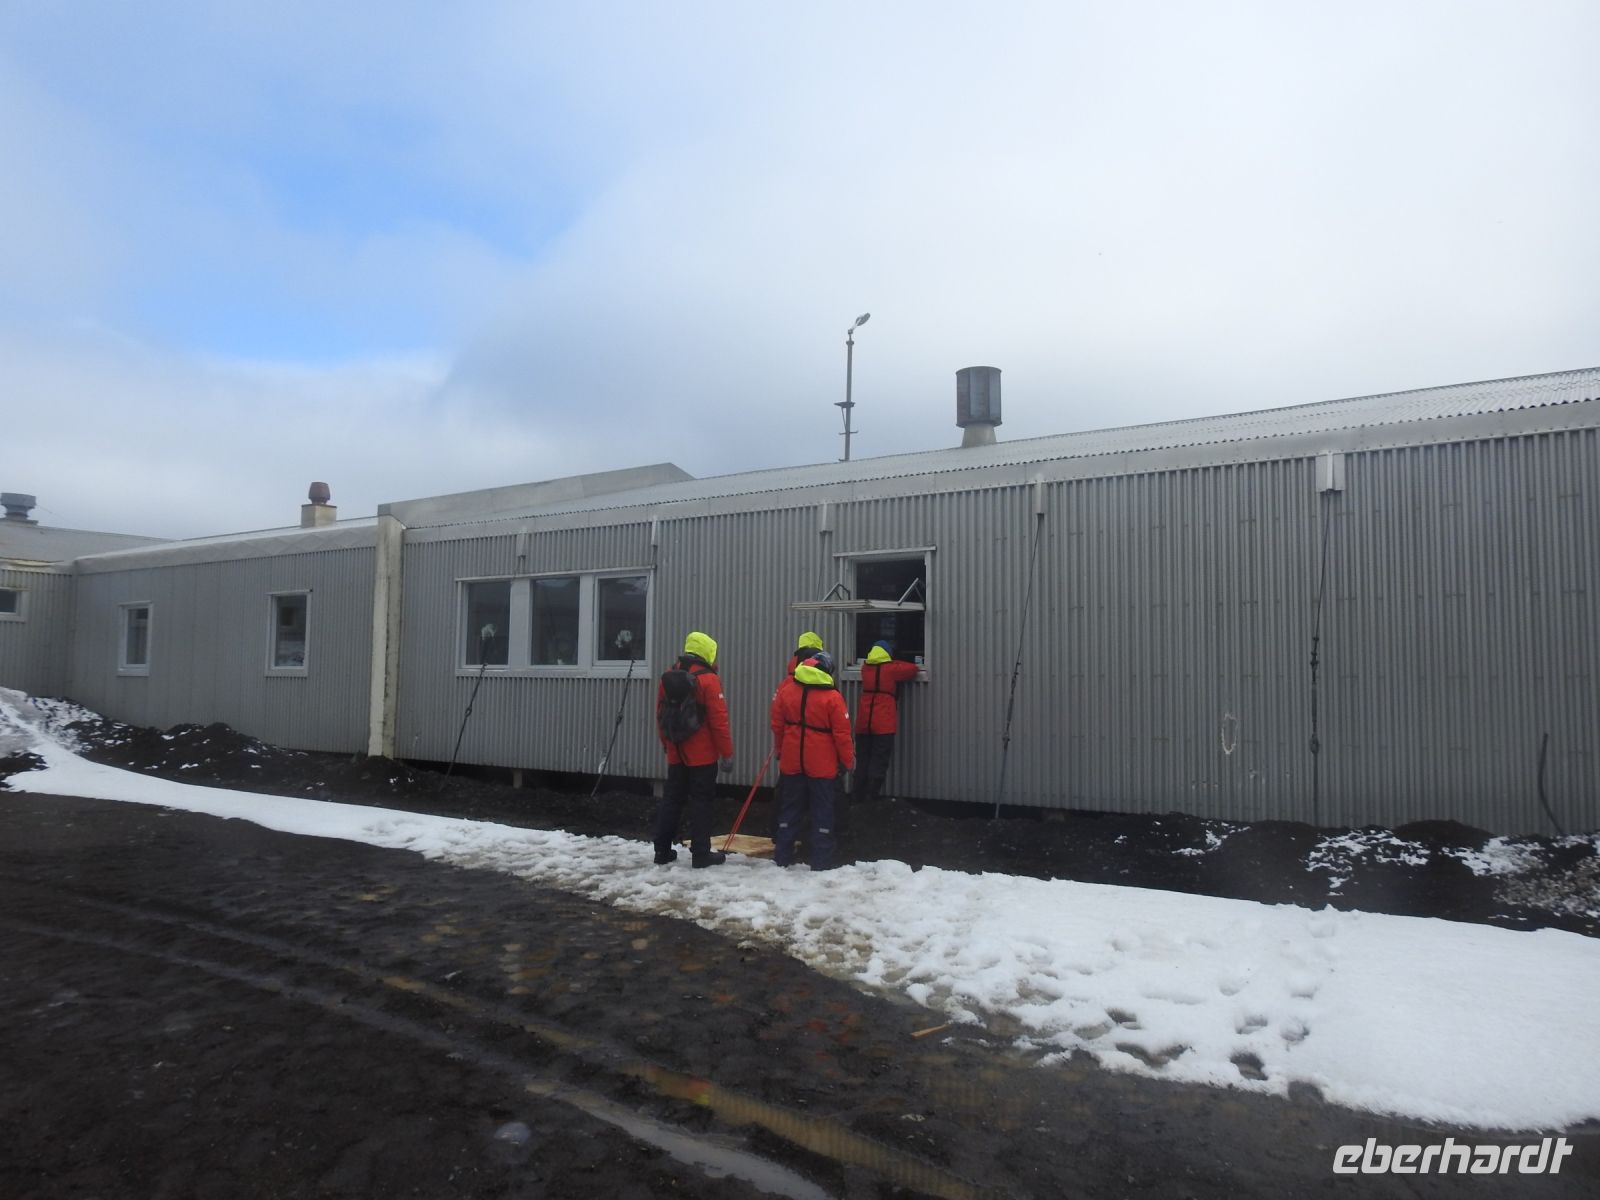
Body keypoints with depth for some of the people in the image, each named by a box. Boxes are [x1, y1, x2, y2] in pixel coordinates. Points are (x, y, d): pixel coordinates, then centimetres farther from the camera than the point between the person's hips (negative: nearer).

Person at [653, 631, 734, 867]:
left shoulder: (668, 677, 7)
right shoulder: (708, 680, -13)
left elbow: (661, 715, 14)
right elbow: (719, 720, -15)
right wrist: (727, 753, -9)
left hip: (676, 753, 6)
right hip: (702, 755, -6)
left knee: (671, 799, 14)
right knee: (701, 802, 1)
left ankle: (662, 851, 19)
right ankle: (701, 853, 5)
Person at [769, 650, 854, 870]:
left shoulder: (785, 689, -2)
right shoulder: (832, 697, -14)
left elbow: (777, 724, 7)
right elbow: (842, 734, -11)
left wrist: (780, 750, 21)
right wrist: (848, 761, 1)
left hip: (791, 762, 4)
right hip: (822, 765, -4)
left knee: (790, 809, 16)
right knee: (822, 812, 6)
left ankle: (781, 858, 22)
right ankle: (821, 863, 8)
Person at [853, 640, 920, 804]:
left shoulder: (865, 669, 11)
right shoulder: (891, 669, -2)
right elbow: (913, 669, 6)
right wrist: (895, 663, 19)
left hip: (863, 723, 5)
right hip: (884, 724, -4)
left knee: (862, 761, 11)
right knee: (879, 762, -2)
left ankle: (859, 796, 15)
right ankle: (872, 797, -5)